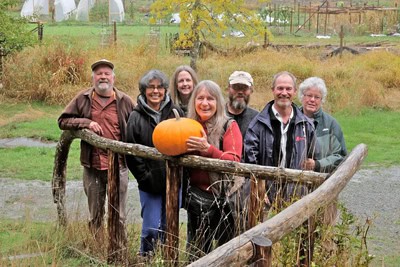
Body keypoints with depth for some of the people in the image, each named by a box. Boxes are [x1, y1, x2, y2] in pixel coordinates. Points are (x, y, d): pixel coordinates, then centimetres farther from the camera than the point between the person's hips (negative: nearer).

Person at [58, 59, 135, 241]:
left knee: (118, 216, 6)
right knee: (95, 216, 14)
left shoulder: (125, 101, 0)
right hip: (92, 166, 1)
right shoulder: (83, 99, 2)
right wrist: (85, 123, -15)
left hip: (118, 166, -1)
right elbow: (63, 121, 1)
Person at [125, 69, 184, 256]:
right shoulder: (136, 117, -3)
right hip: (150, 183, -2)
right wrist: (145, 177, -7)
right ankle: (145, 258, 18)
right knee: (151, 227, -2)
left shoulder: (176, 113, 2)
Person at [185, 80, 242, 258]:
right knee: (197, 254, 12)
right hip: (196, 198, 4)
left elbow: (234, 162, -15)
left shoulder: (229, 126, -5)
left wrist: (208, 149, -27)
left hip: (223, 198, -4)